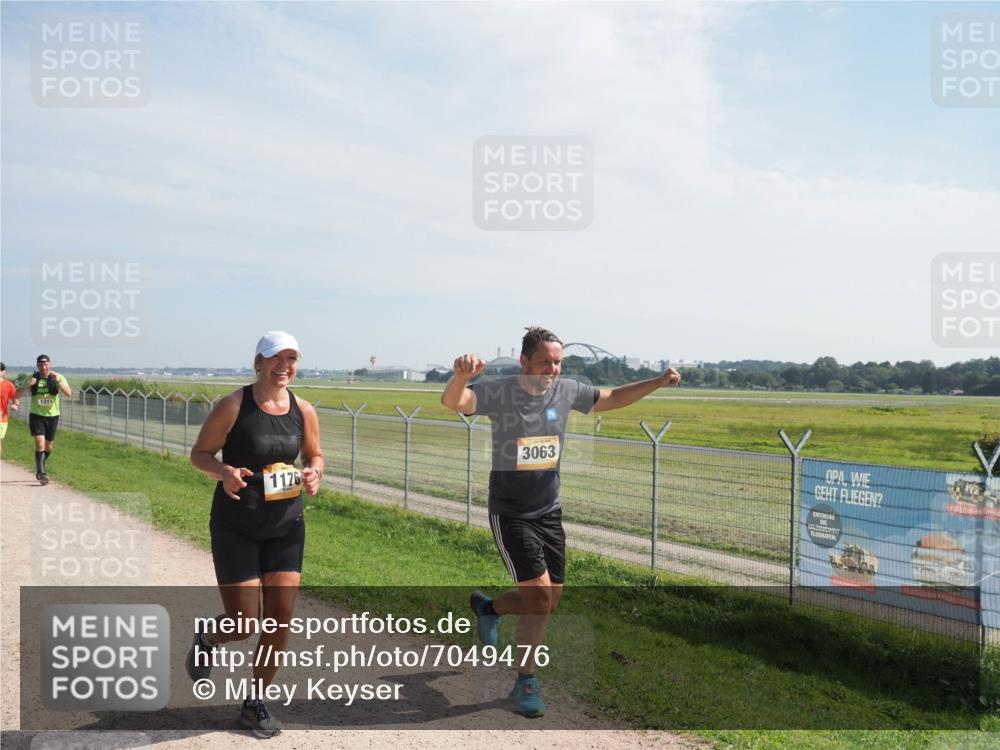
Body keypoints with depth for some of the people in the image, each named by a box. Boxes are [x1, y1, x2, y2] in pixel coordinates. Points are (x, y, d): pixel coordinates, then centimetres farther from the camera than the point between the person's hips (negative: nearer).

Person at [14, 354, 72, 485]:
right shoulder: (32, 378, -3)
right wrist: (27, 385, -23)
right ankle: (41, 473, -12)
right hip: (36, 415, -1)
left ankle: (42, 466, 39)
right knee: (40, 443, -16)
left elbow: (69, 394, -18)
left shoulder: (58, 377, -5)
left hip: (52, 416, 1)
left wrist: (58, 381, -30)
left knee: (48, 446, 12)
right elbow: (17, 395, -4)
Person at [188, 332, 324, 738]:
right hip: (235, 527, -4)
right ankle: (208, 637, 36)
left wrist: (314, 472, -11)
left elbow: (315, 455, 13)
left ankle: (254, 702, 23)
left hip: (286, 525, 4)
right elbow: (200, 453, -5)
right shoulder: (233, 406, -13)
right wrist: (224, 472, -26)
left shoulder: (304, 411, -1)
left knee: (281, 619, 1)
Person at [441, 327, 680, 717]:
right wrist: (461, 375, -56)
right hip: (510, 513, -6)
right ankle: (526, 681, 11)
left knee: (551, 599, 10)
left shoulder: (566, 391, -1)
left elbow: (611, 398, 14)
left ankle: (488, 608, 39)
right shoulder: (498, 392, -16)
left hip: (549, 512, 6)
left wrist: (658, 382, 4)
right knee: (540, 593, -11)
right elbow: (453, 401, -33)